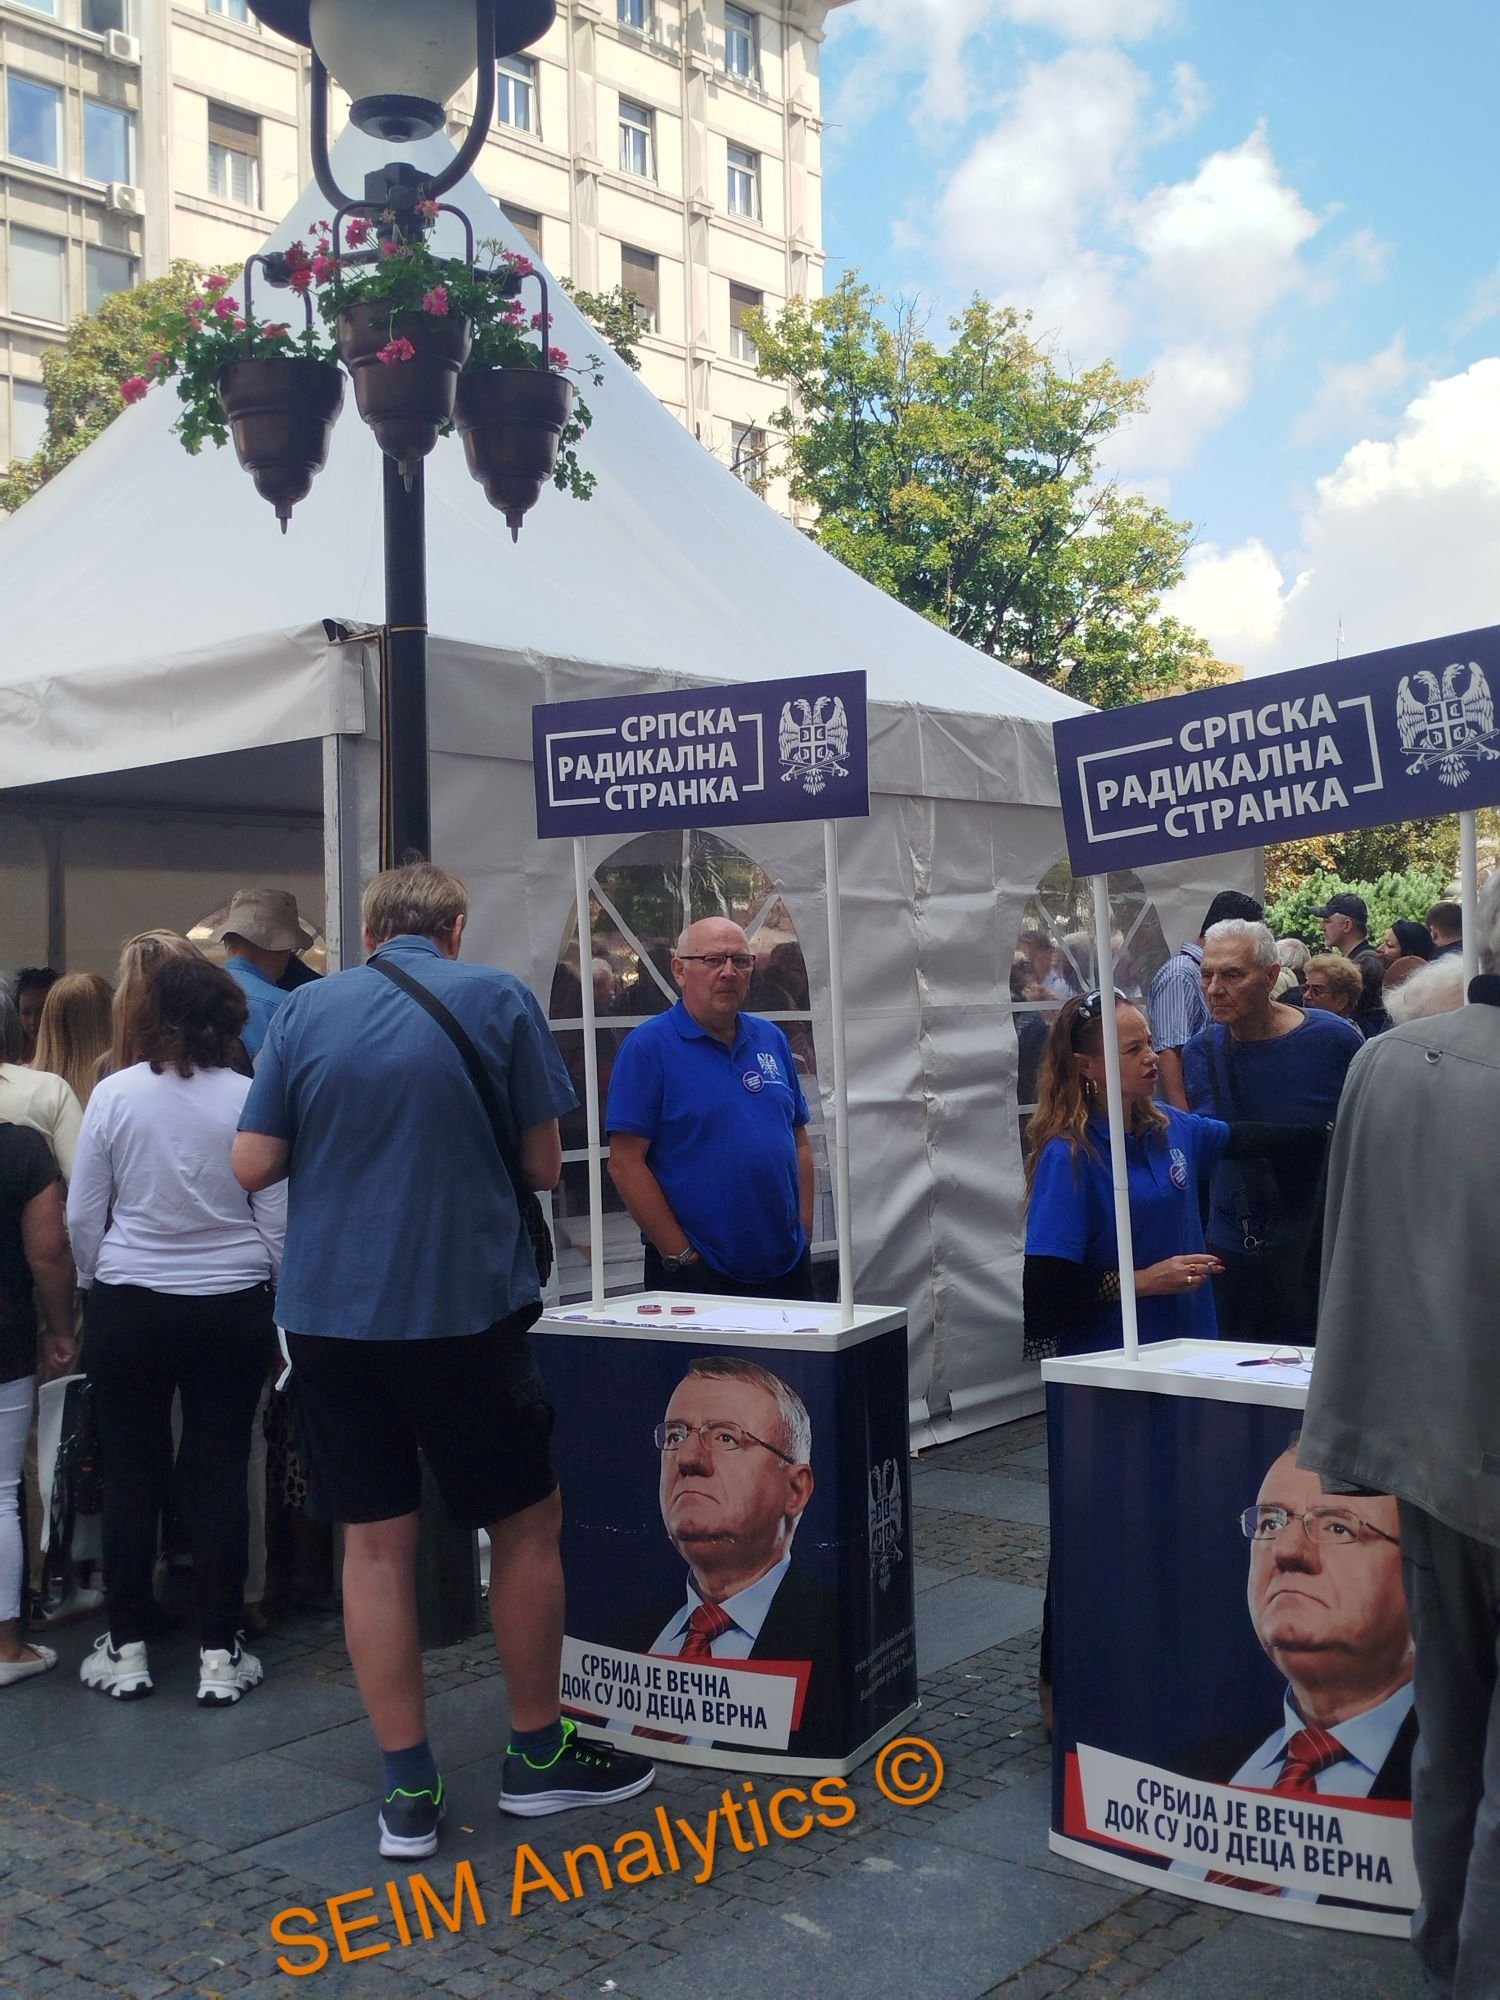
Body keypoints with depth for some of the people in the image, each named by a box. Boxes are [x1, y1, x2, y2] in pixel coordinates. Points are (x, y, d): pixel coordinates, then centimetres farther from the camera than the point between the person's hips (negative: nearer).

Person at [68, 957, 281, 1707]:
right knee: (219, 1475, 7)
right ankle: (218, 1654, 12)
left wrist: (95, 1290, 15)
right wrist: (276, 1310, 9)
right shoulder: (252, 1100, -8)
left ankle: (127, 1650, 19)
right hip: (231, 1308, 0)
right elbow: (276, 1219, -3)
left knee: (132, 1476, 10)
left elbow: (83, 1215, -1)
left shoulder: (114, 1094, -7)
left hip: (130, 1307, 0)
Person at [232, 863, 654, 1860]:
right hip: (465, 1308, -2)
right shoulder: (499, 999, -3)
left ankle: (409, 1793, 15)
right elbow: (543, 1165, -1)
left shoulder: (307, 1009, 3)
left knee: (376, 1542, 10)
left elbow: (252, 1164, 1)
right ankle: (540, 1755, 25)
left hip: (328, 1311, 3)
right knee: (528, 1525, 14)